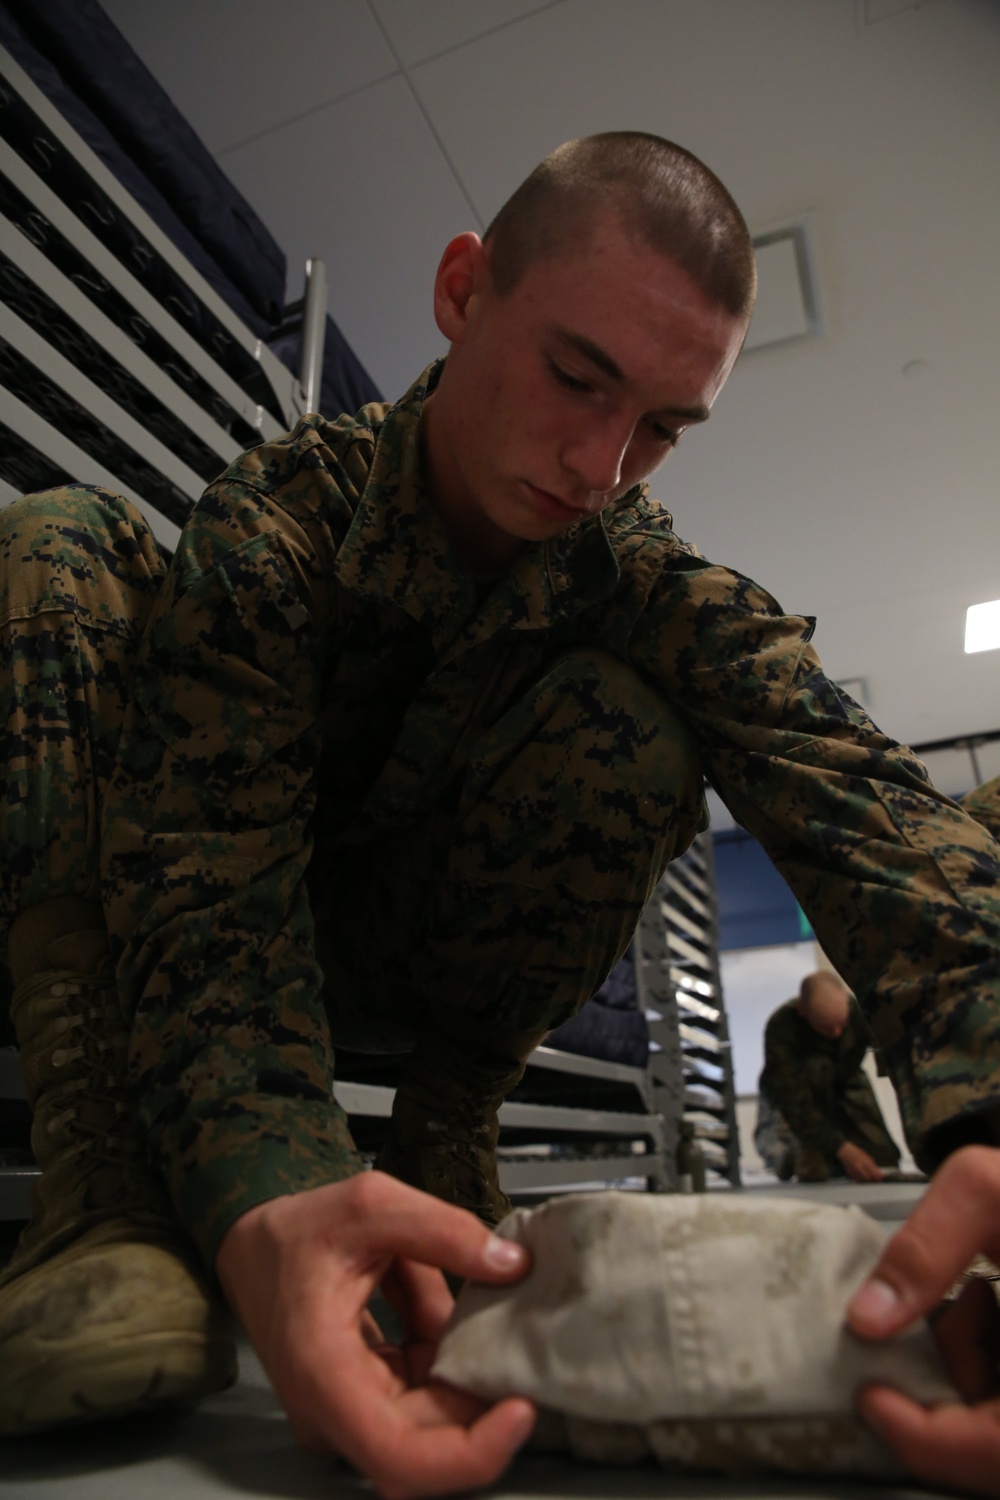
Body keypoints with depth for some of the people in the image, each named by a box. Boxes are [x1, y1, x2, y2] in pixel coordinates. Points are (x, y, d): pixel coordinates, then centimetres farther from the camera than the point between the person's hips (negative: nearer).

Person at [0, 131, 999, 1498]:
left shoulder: (650, 580, -16)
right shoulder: (280, 511, -21)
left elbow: (853, 790, -33)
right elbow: (211, 872, -31)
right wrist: (263, 1201, -48)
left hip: (411, 958, 1)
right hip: (246, 920, 0)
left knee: (630, 730, -27)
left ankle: (440, 1138, -11)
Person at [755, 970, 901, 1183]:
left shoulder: (862, 1010, -29)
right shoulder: (780, 1027, -36)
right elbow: (794, 1102, -39)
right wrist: (843, 1149, -47)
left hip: (845, 1083, 4)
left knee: (884, 1160, -14)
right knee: (816, 1066, -37)